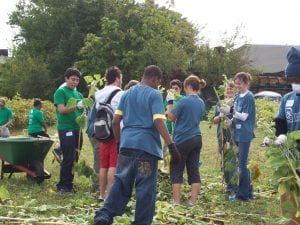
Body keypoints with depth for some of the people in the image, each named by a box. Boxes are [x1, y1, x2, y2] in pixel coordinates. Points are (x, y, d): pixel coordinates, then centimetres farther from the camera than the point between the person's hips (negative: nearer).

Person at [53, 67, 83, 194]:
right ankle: (62, 186, -1)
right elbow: (61, 109, -15)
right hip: (66, 129, -7)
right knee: (68, 158, -8)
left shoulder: (79, 94, 16)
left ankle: (69, 184, 18)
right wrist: (76, 106, -27)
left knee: (75, 158, 9)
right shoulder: (61, 92, -3)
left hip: (77, 129, 7)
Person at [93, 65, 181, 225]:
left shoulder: (127, 93, 14)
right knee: (145, 188, 3)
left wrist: (119, 142, 25)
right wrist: (171, 146, -16)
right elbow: (159, 122, -15)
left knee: (120, 183, 11)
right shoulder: (154, 95, -4)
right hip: (147, 146, -6)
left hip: (127, 144, 6)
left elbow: (115, 121, 13)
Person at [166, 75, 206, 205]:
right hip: (196, 139, 7)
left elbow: (170, 117, -8)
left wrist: (170, 102, 3)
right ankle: (193, 202, 9)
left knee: (176, 171, 3)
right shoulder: (201, 103, 8)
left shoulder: (184, 101, -15)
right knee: (194, 170, 8)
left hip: (182, 140, -7)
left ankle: (176, 202, 3)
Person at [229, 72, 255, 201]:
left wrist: (230, 111, -26)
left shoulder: (249, 97, -11)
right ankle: (248, 192, 22)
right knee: (243, 164, 13)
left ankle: (242, 194, 2)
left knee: (242, 164, -5)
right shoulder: (239, 97, 13)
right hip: (238, 133, 9)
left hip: (245, 134, -9)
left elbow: (244, 116, -16)